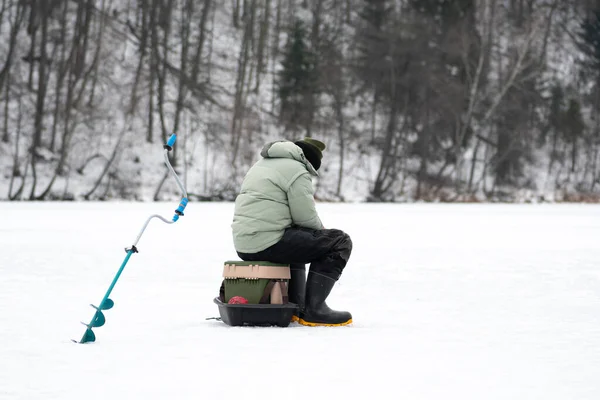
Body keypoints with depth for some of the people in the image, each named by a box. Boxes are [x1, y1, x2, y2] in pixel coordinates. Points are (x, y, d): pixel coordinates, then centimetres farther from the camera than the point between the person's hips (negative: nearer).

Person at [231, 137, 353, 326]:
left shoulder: (261, 164, 22)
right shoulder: (298, 172, -7)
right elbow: (307, 218, -9)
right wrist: (321, 231, 14)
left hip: (243, 245, 9)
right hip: (268, 243, -9)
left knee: (297, 241, 38)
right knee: (340, 242, -2)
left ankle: (295, 307, 29)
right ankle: (313, 310, -6)